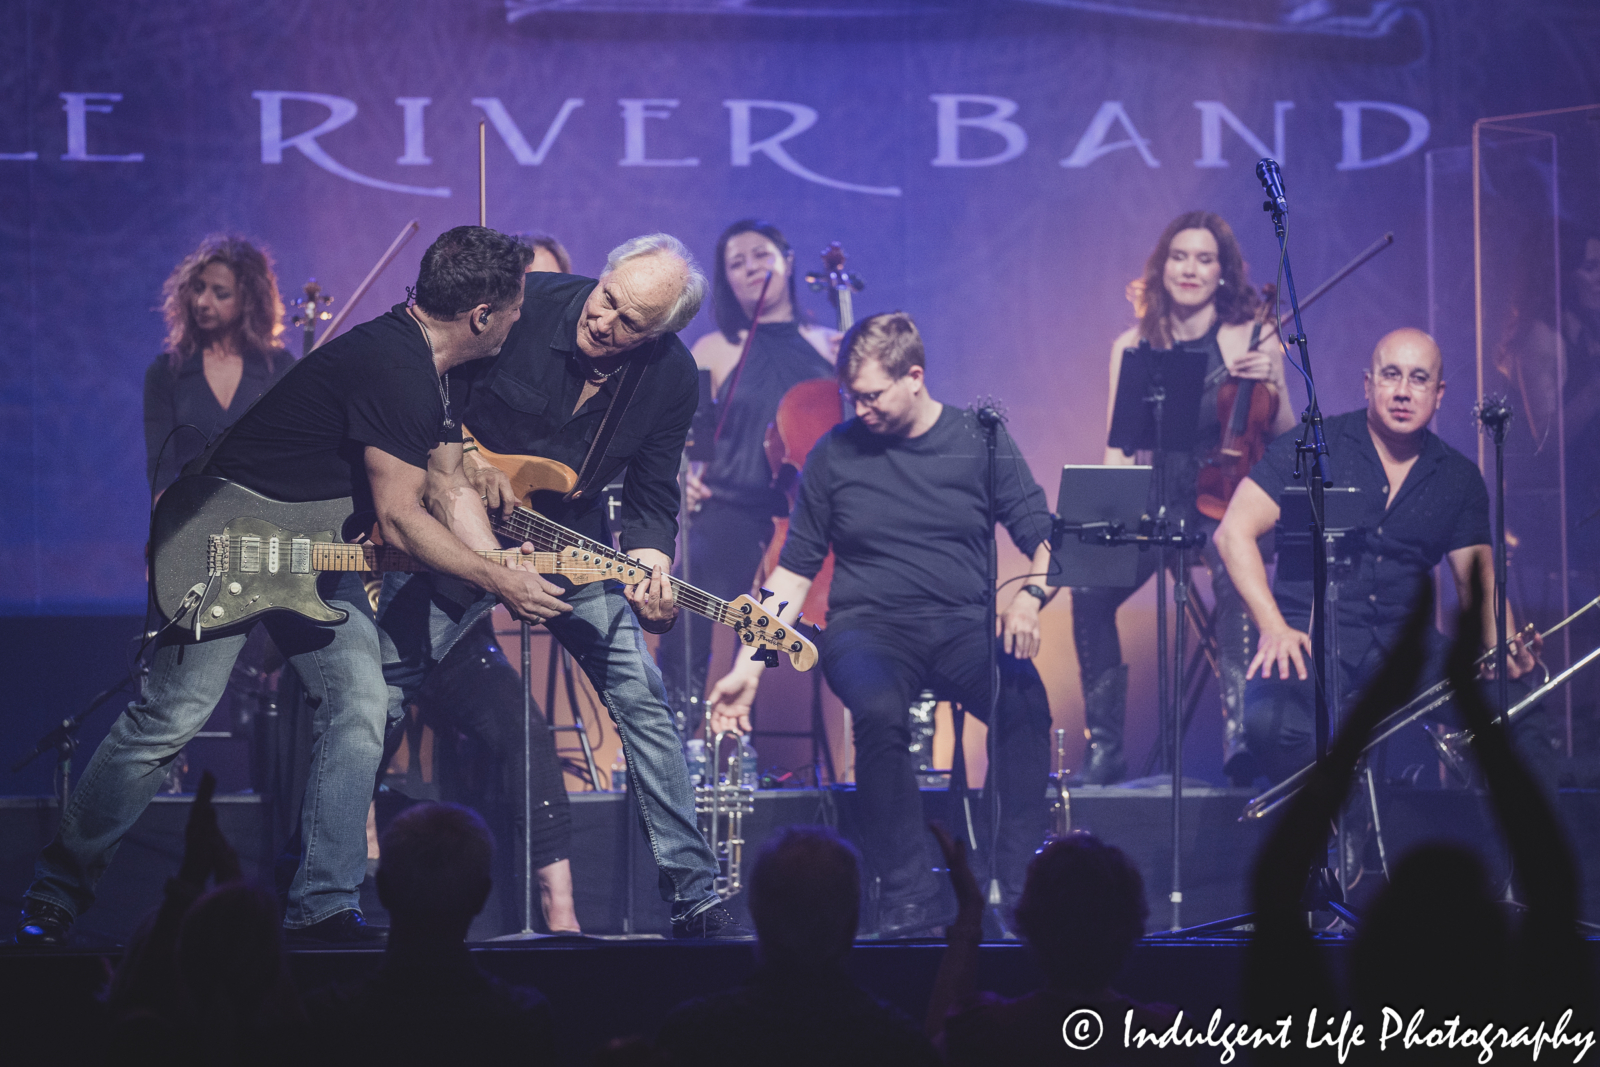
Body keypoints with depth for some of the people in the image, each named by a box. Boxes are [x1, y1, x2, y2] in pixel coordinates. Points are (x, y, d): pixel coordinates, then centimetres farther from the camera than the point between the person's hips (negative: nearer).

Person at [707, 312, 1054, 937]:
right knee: (879, 709, -36)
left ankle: (1015, 886, -27)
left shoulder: (978, 441, 4)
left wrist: (1031, 593, -19)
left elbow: (1046, 539, 4)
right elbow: (794, 570, 8)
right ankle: (907, 899, -28)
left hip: (964, 625, 0)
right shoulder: (836, 454, 5)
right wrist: (747, 668, 0)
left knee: (1025, 698, -33)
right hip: (868, 627, 0)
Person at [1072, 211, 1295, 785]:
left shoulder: (1251, 339, 3)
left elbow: (1285, 437, 2)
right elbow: (1118, 449, 8)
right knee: (1091, 587, -25)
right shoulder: (1133, 346, 9)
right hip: (1156, 501, 2)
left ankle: (1240, 735, -41)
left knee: (1236, 576, -37)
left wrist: (1272, 386, -18)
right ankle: (1105, 748, -13)